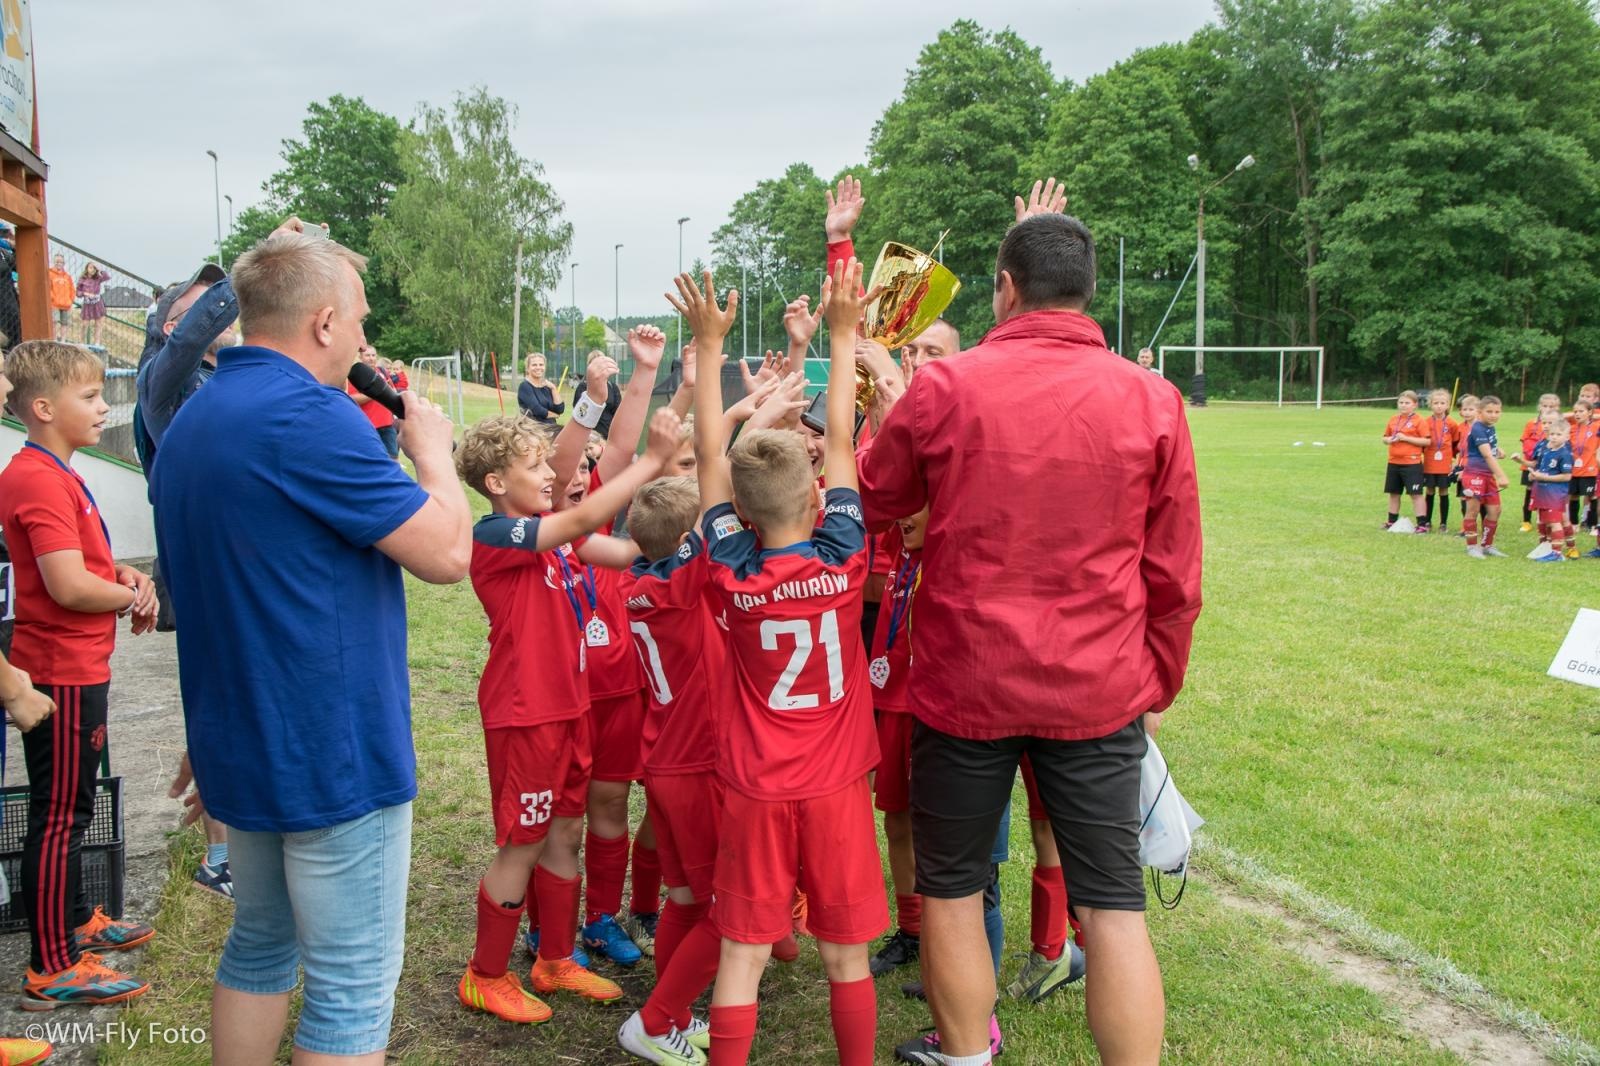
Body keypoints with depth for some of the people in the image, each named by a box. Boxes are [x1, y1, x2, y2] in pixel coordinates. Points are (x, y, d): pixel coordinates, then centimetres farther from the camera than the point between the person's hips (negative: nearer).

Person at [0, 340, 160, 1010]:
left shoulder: (54, 474, 12)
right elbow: (69, 586, -27)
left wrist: (126, 574, 3)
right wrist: (132, 598, -10)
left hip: (77, 669, 10)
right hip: (62, 675, -10)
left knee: (71, 805, 22)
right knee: (59, 816, -2)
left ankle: (76, 922, 37)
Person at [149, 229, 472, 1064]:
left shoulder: (190, 421, 10)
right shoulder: (310, 416, -21)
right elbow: (447, 553, -18)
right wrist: (432, 449, -5)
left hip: (238, 746, 10)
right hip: (333, 753, -9)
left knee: (259, 948, 23)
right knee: (352, 989, 2)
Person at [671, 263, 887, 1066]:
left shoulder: (731, 576, -9)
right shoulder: (842, 560, -10)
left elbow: (709, 455, -2)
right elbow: (841, 444, 0)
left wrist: (709, 344, 4)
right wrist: (842, 334, 8)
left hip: (756, 789, 0)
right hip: (836, 787, 0)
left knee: (743, 953, 7)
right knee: (845, 955, 11)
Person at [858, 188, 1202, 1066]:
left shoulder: (943, 387, -7)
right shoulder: (1151, 400, -3)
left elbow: (871, 502, 9)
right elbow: (1174, 574, 1)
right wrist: (1159, 685, 14)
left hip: (966, 682, -1)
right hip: (1100, 690, 1)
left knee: (951, 890, 16)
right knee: (1112, 904, 10)